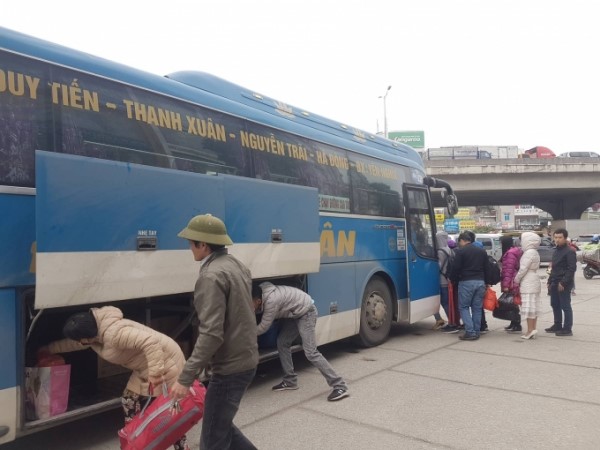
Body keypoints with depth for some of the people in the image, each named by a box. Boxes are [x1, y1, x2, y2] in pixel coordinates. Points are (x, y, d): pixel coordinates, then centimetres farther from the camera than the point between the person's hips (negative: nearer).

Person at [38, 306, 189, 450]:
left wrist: (155, 373, -37)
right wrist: (48, 350, 36)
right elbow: (71, 343, 25)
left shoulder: (114, 334, -31)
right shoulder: (93, 332, 2)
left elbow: (150, 342, -38)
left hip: (165, 361, -10)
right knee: (129, 401, 14)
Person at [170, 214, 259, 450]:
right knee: (220, 424, 24)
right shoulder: (235, 265, 9)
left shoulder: (211, 276, -20)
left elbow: (211, 335, -27)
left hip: (229, 368, -9)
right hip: (245, 360, 9)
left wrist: (185, 377, -24)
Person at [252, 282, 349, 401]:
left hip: (306, 312, -9)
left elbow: (263, 327, -18)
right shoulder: (261, 291, -6)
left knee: (310, 352, -15)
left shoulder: (271, 300, -31)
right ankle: (290, 381, 19)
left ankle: (339, 386, -13)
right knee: (282, 343, 7)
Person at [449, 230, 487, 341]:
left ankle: (470, 332, -7)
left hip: (466, 282, -6)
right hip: (480, 282, 6)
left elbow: (456, 269, -8)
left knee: (464, 307, 2)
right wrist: (486, 282, 20)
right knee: (477, 308, 11)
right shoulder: (482, 251, 14)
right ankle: (477, 332, 13)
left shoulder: (461, 252, -6)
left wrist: (453, 280, 6)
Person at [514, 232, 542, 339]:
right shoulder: (534, 252, 16)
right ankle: (533, 329, 15)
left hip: (528, 284, -10)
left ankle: (530, 330, -8)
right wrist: (518, 279, 13)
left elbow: (523, 269, -18)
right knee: (533, 306, 11)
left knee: (529, 306, -8)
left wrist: (516, 280, -5)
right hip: (534, 282, 10)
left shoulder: (529, 253, -15)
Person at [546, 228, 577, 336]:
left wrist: (563, 283, -21)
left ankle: (567, 329, 2)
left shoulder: (569, 252, -10)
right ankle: (557, 325, 24)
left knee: (565, 306, -3)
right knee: (555, 305, 14)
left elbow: (571, 269, -16)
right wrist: (550, 281, 16)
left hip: (564, 284, -9)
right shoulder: (556, 251, 16)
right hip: (554, 284, 9)